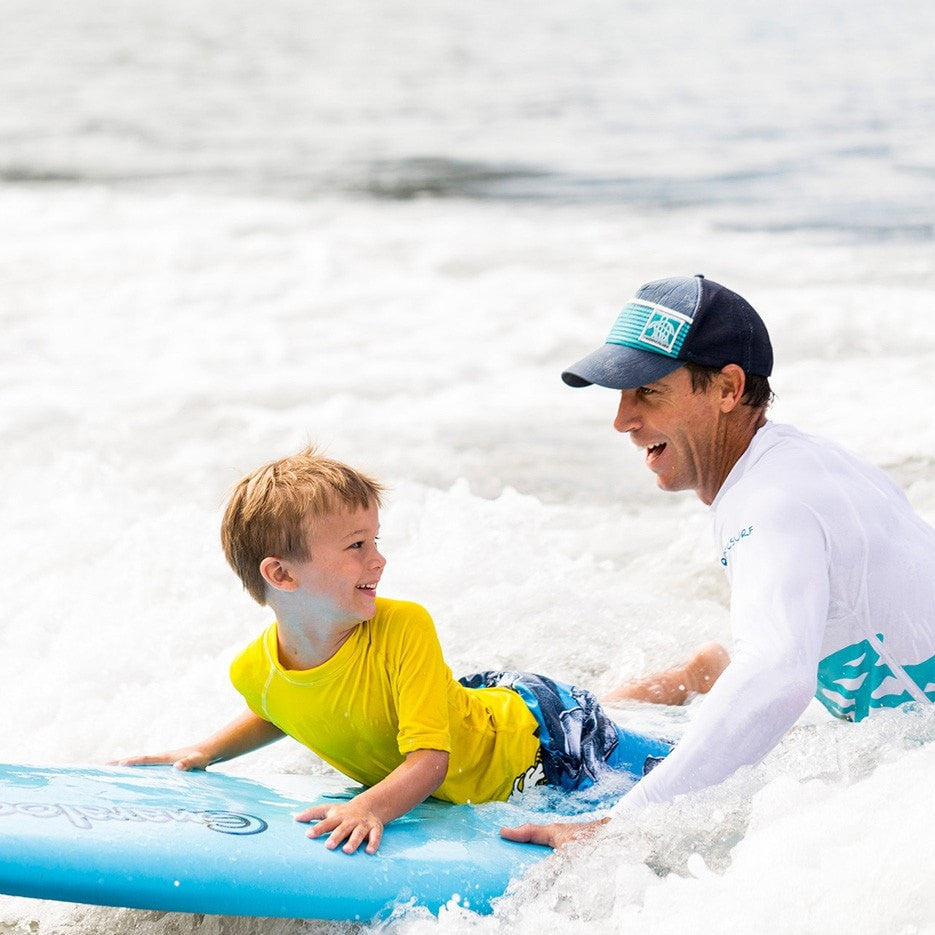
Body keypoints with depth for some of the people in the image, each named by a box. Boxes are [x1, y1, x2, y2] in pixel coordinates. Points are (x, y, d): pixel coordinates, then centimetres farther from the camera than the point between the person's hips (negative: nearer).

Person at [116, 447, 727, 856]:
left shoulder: (405, 630, -35)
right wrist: (204, 753, -6)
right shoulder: (255, 671, -20)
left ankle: (706, 668, 26)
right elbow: (276, 715, 7)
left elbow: (430, 759, -39)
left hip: (534, 731, -6)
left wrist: (373, 806, -56)